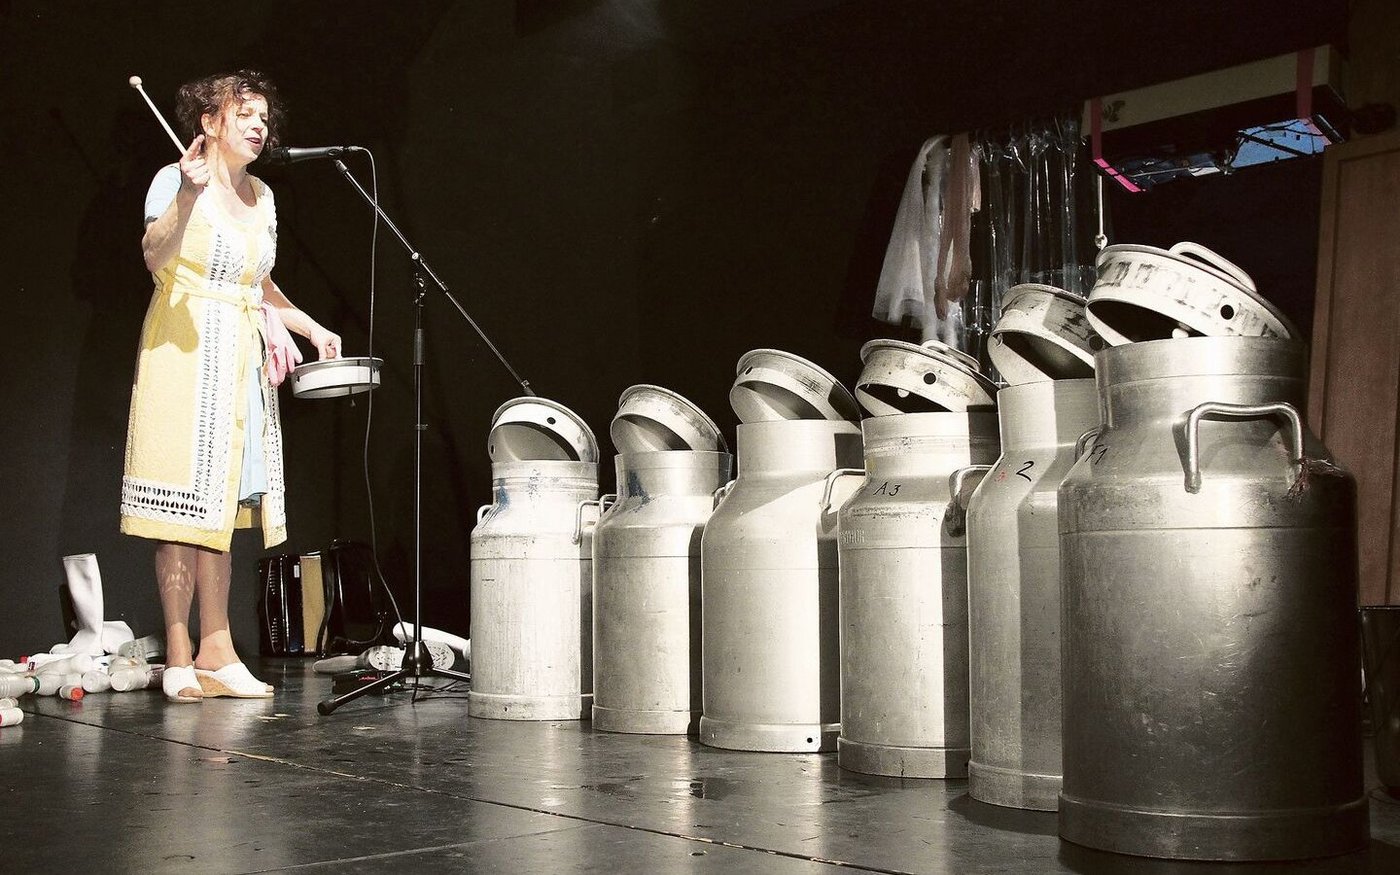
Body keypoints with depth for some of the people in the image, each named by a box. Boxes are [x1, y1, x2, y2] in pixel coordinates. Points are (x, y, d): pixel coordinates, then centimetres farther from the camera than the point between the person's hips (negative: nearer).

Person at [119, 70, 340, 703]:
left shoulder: (260, 196, 17)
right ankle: (179, 657, -2)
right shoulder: (175, 179, -4)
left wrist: (310, 328, 18)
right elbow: (155, 257, -20)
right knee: (185, 503, -7)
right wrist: (188, 194, -33)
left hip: (242, 358, 6)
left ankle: (215, 652, 8)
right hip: (185, 349, -6)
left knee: (222, 505, 5)